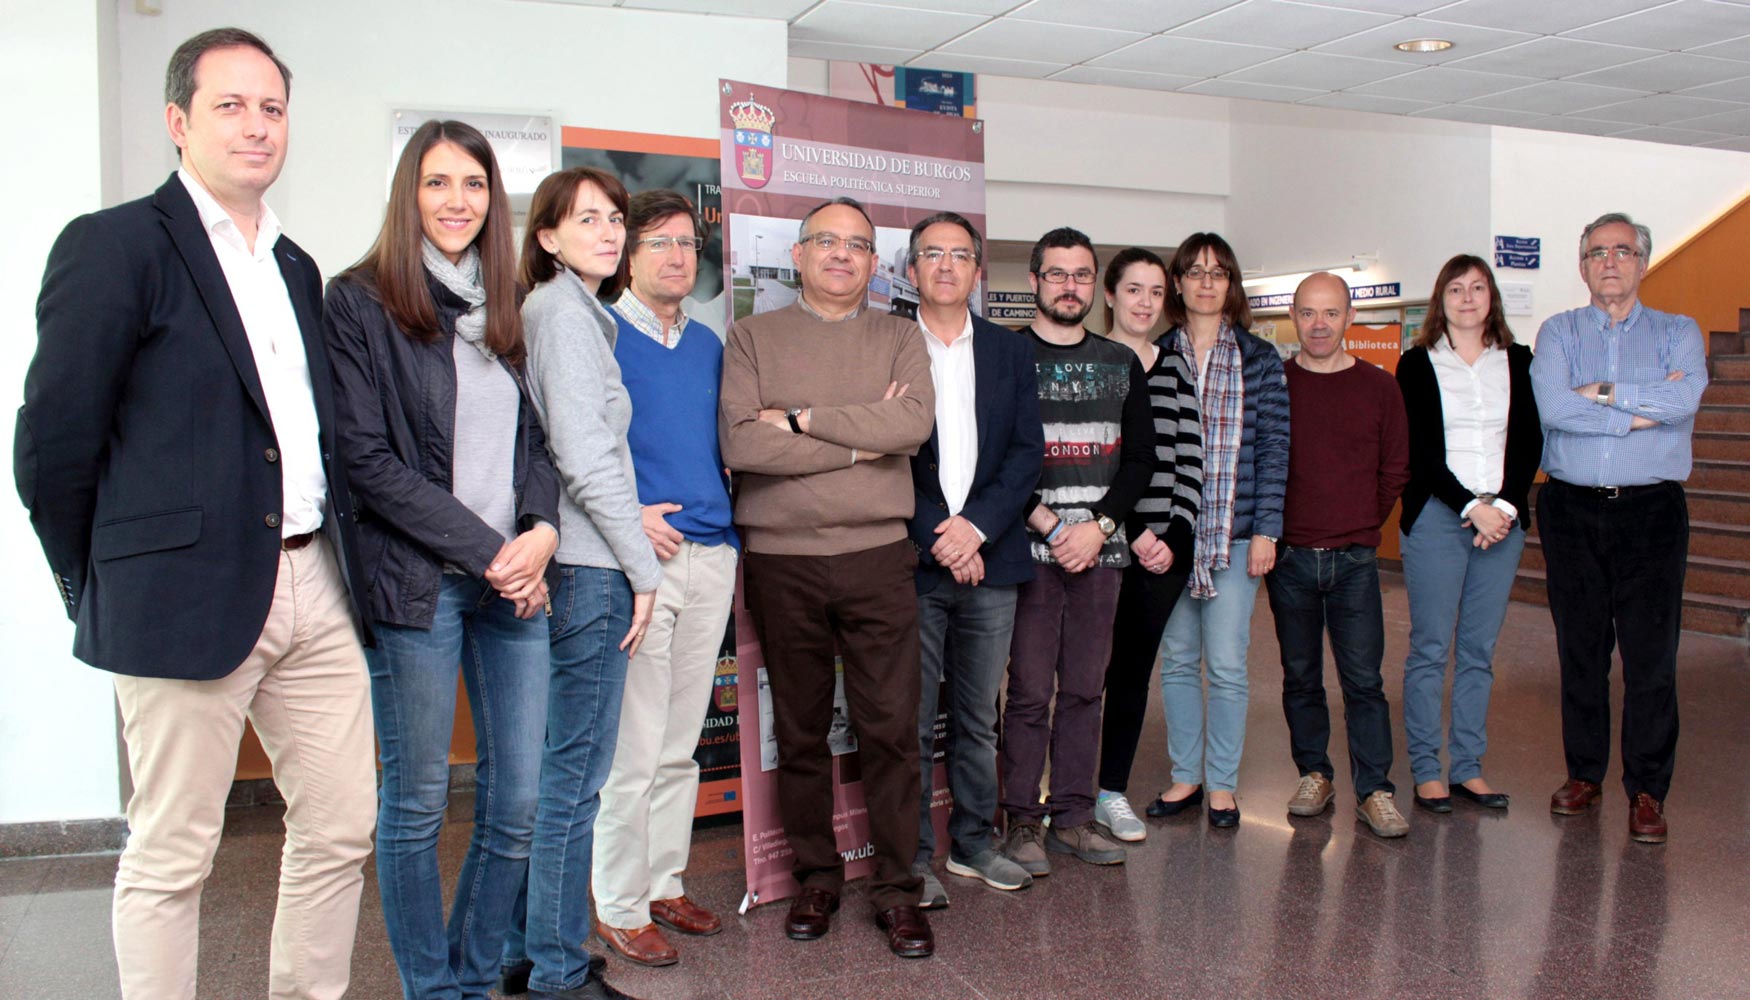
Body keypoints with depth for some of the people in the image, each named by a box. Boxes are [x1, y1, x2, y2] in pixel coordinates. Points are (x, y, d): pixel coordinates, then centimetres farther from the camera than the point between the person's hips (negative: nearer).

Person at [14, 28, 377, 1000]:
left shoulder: (296, 267, 16)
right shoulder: (112, 245, -5)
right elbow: (51, 445, -7)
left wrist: (337, 559, 9)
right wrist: (101, 590, 0)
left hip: (314, 586, 7)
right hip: (189, 594, -6)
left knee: (340, 828, 12)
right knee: (170, 855, 5)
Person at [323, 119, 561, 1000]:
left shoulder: (505, 310, 15)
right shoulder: (361, 301, -1)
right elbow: (365, 457, -8)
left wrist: (542, 531, -4)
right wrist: (486, 551, -11)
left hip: (515, 578, 5)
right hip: (415, 581, -5)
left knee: (519, 798, 6)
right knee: (416, 800, 5)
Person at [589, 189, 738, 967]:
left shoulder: (707, 344, 16)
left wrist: (728, 531, 11)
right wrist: (625, 515, -16)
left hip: (710, 554, 6)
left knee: (680, 746, 13)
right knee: (632, 749, -3)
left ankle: (664, 885, 26)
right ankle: (619, 908, 11)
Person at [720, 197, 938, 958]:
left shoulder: (898, 338, 10)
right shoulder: (754, 336, 6)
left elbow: (915, 422, -10)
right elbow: (740, 442, -10)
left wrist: (801, 419, -11)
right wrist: (862, 440, -9)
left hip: (877, 557, 0)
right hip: (780, 560, 0)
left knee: (891, 728, 1)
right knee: (799, 731, 10)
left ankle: (895, 888, 14)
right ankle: (817, 876, 25)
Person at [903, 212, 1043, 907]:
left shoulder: (1010, 352, 12)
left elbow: (1028, 451, 5)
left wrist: (977, 525, -10)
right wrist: (933, 538, -11)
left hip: (990, 561, 3)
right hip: (910, 561, -3)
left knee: (978, 718, 12)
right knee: (911, 723, 1)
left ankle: (972, 842, 26)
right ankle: (911, 858, 13)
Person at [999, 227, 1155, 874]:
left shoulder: (1121, 363, 14)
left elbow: (1140, 456, 9)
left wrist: (1098, 526, -5)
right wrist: (1049, 524, -12)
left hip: (1101, 547, 4)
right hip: (1031, 547, -4)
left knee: (1085, 687, 8)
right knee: (1030, 691, -2)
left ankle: (1073, 817, 18)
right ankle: (1023, 821, 8)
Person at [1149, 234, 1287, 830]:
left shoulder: (1260, 359, 4)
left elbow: (1274, 447, 1)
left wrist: (1266, 530, -6)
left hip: (1235, 532, -1)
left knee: (1226, 664, 0)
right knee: (1176, 660, 9)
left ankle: (1222, 782, 15)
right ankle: (1186, 775, 22)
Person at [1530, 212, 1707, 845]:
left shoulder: (1679, 333, 9)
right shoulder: (1558, 332, 9)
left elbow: (1686, 398, -14)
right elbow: (1552, 407, -11)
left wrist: (1602, 393, -10)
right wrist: (1641, 411, -10)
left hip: (1651, 512, -1)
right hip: (1572, 511, 1)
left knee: (1651, 655, -1)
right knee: (1580, 650, 8)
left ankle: (1647, 790, 9)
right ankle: (1584, 774, 20)